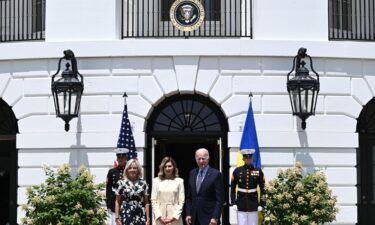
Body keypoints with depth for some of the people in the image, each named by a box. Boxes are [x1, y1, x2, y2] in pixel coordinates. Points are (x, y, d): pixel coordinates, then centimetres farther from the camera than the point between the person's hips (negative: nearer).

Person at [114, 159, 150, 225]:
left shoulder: (143, 183, 7)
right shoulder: (122, 183, 2)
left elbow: (146, 202, 9)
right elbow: (117, 202, 5)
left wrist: (148, 218, 4)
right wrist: (117, 218, 0)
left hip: (140, 217, 2)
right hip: (126, 216, -1)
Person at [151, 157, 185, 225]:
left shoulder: (179, 181, 6)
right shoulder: (156, 181, 7)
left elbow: (181, 201, 2)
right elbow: (153, 200, 4)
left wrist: (174, 216, -8)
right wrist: (159, 216, -7)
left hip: (175, 218, 0)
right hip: (159, 218, 1)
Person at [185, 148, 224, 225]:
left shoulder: (216, 174, -6)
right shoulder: (192, 173, 11)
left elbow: (219, 199, -8)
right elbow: (188, 197, 14)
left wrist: (215, 217, -15)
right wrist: (188, 214, 5)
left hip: (209, 218, -5)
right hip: (194, 218, 5)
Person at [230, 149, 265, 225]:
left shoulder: (258, 171, 3)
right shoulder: (237, 171, 3)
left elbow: (262, 189, 3)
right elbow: (232, 188, 5)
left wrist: (261, 203, -2)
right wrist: (233, 202, 0)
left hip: (253, 202, 0)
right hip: (241, 203, 0)